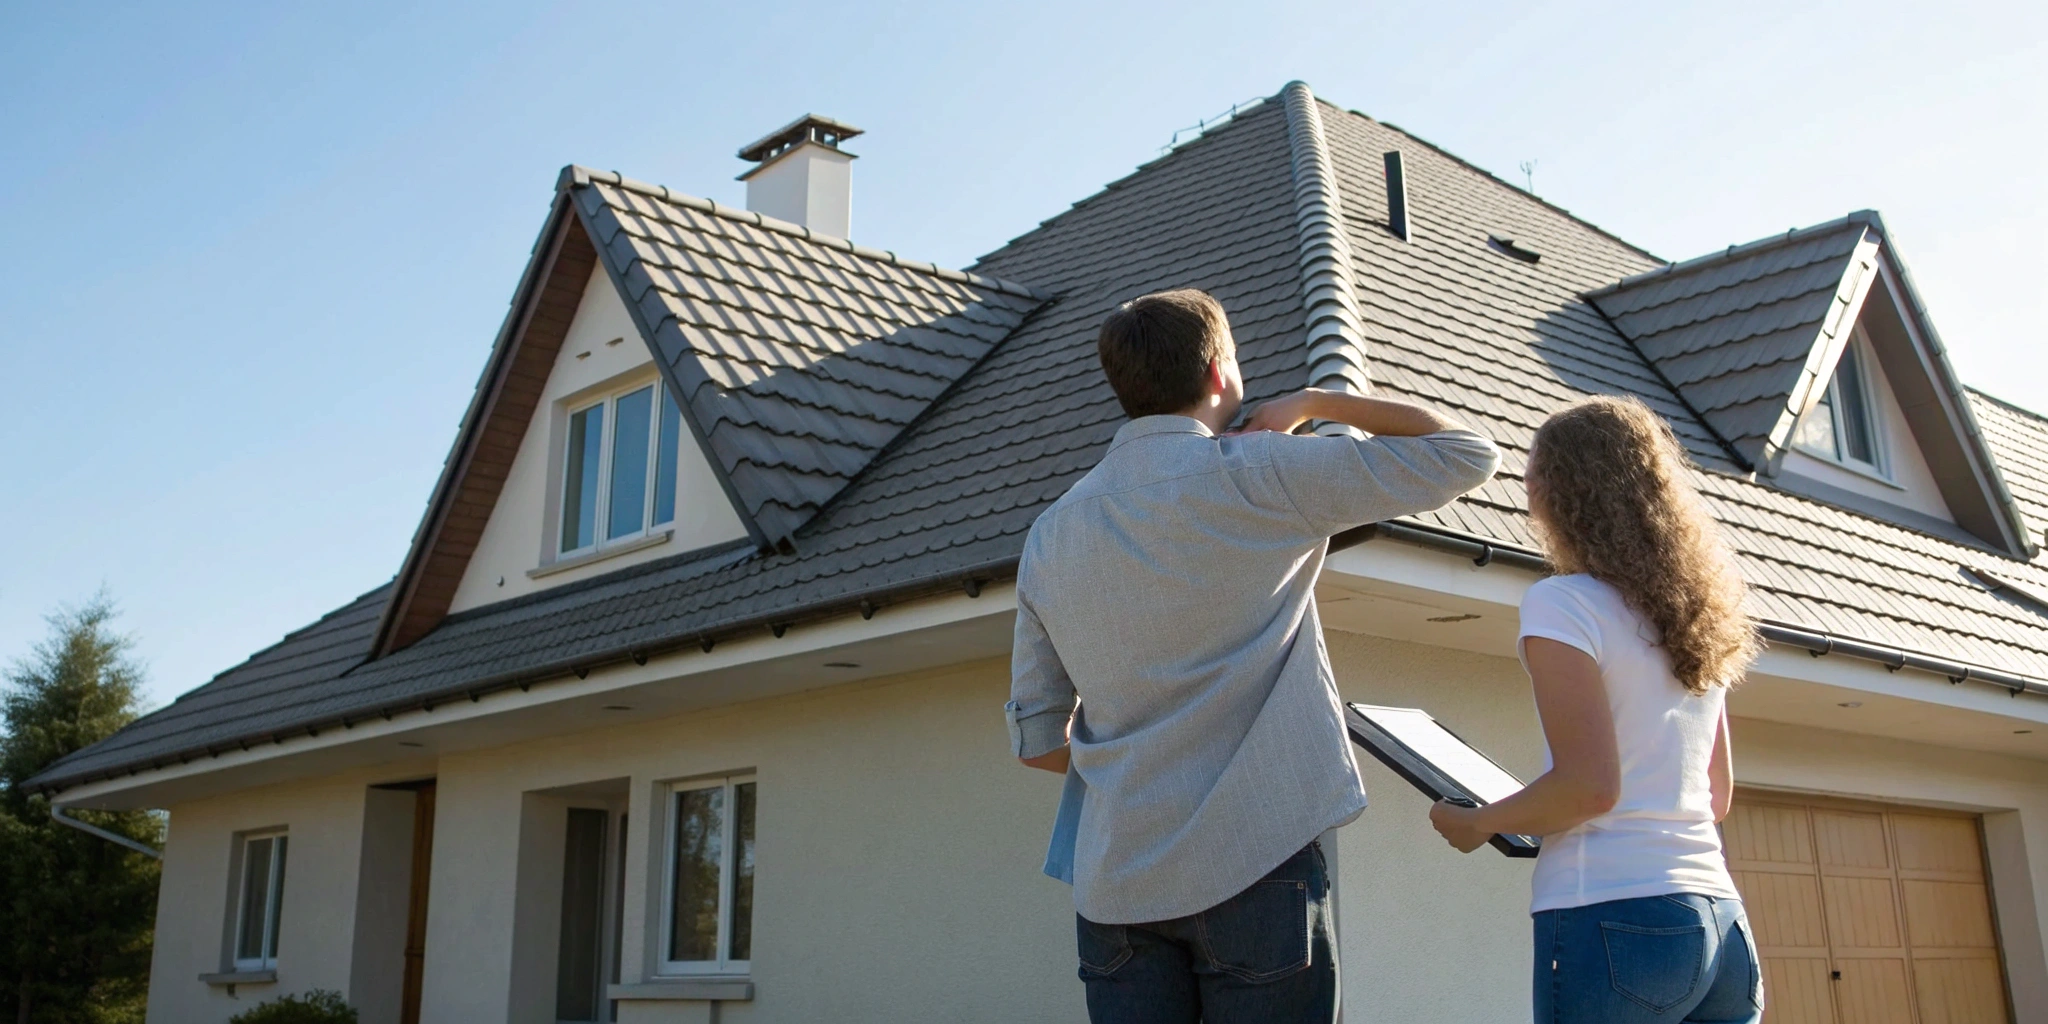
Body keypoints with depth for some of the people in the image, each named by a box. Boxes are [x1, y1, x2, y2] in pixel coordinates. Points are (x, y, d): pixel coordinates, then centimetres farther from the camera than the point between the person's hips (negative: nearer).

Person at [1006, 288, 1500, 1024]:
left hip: (1114, 879, 5)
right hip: (1253, 866, -5)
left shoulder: (1051, 535, 9)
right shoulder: (1256, 476, -6)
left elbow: (1036, 741, 12)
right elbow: (1465, 456, 1)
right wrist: (1316, 402, 10)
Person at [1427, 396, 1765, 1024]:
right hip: (1722, 922, 7)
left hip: (1615, 920, -7)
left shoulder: (1564, 603, -8)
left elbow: (1588, 785, -15)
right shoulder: (1695, 617, 14)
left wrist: (1477, 824, 0)